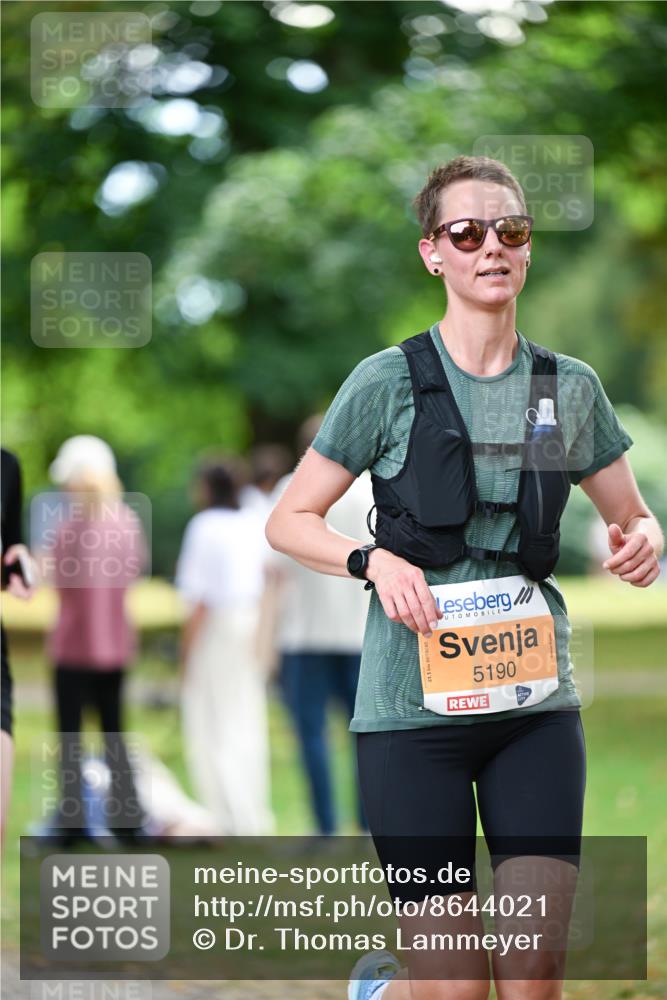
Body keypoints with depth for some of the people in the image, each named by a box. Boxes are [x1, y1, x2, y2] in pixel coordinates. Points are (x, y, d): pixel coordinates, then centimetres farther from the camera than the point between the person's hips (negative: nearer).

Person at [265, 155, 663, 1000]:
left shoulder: (570, 387, 7)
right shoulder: (389, 382, -3)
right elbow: (288, 521, 2)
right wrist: (374, 560, -16)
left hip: (535, 701, 3)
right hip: (414, 707, -3)